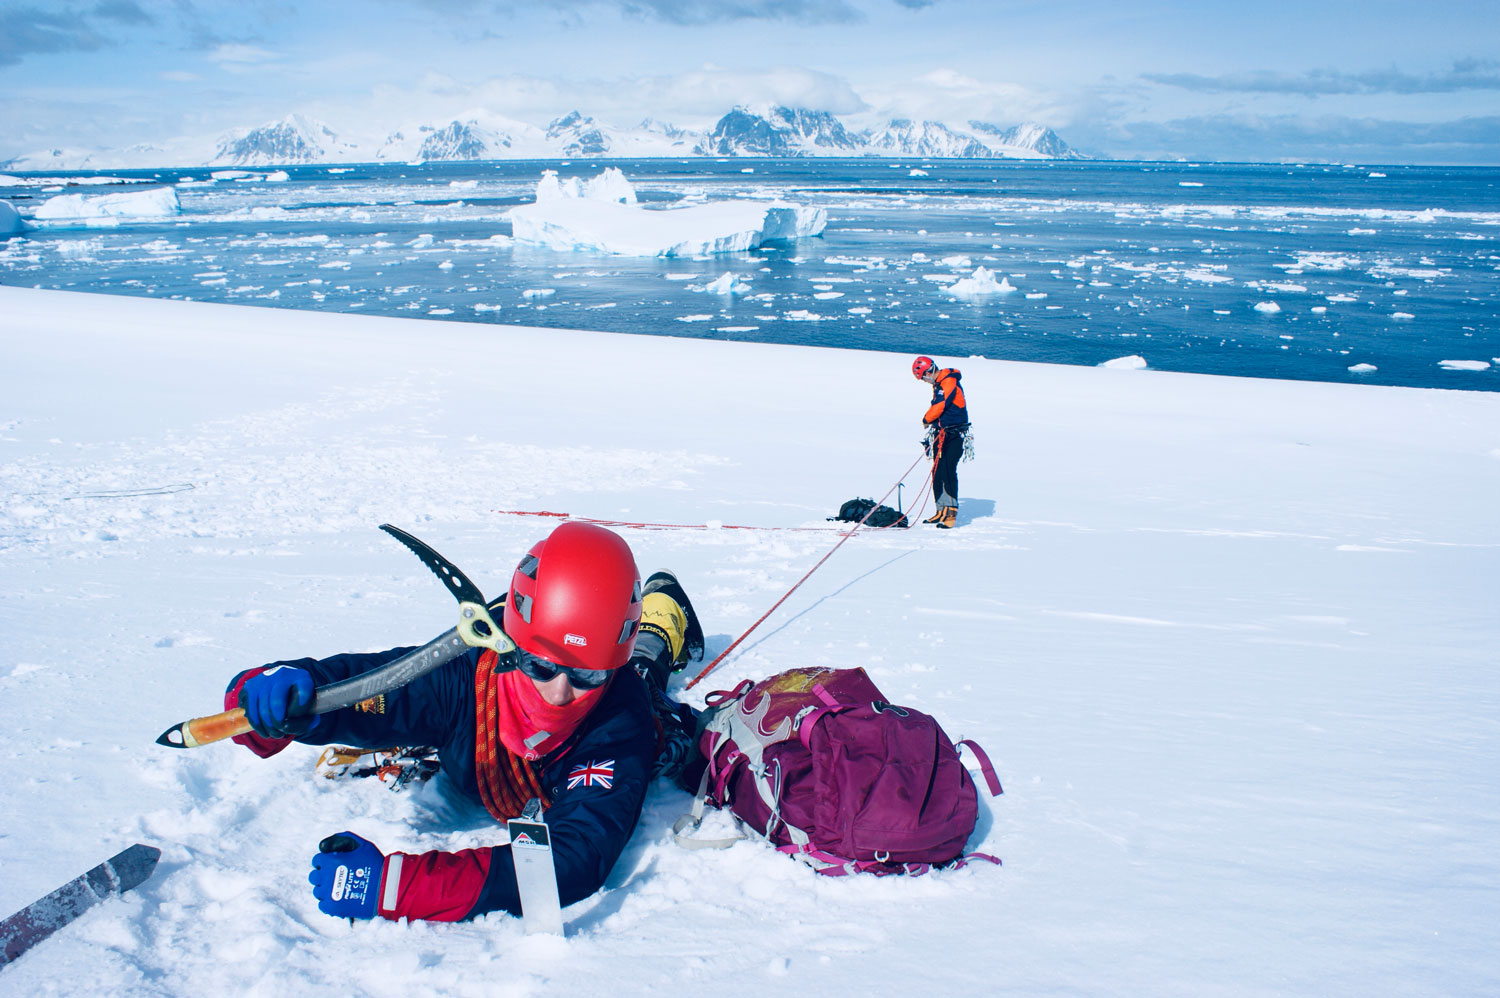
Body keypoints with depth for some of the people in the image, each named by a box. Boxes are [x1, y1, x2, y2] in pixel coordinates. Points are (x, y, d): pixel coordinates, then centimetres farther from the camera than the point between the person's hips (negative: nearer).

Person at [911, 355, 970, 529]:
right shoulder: (938, 384, 18)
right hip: (941, 434, 9)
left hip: (954, 436, -9)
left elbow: (940, 406, -20)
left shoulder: (949, 382, -12)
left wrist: (926, 420, -2)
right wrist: (931, 438, 21)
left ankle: (951, 513, -15)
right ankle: (942, 512, 13)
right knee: (937, 473, 7)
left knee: (948, 472, -15)